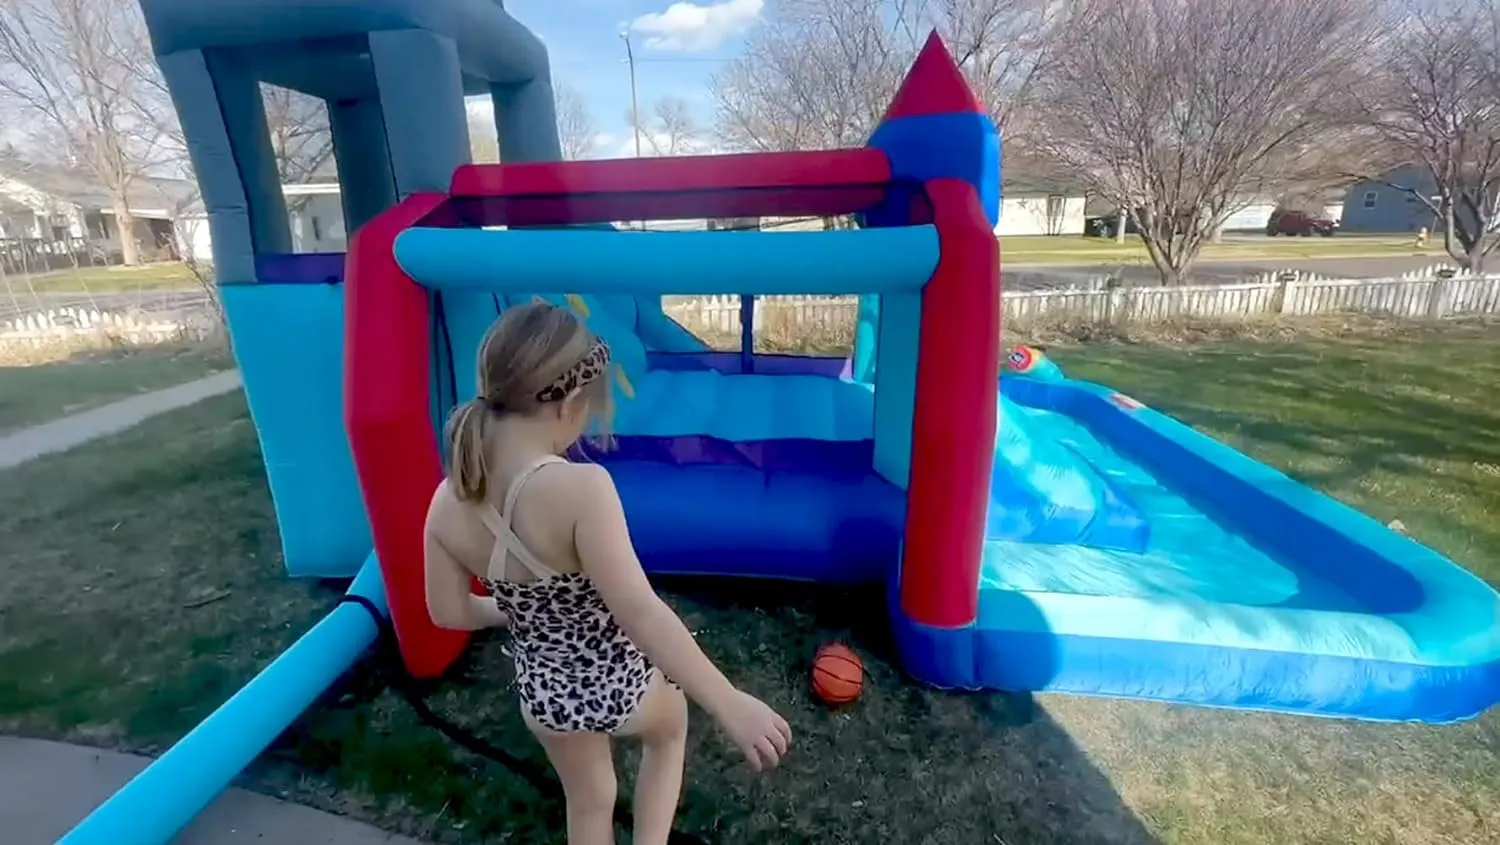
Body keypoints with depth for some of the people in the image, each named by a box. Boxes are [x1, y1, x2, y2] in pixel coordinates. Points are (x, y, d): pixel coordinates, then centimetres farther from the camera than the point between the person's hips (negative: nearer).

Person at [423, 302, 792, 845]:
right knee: (670, 723, 33)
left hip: (542, 694, 5)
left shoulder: (447, 503, -14)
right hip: (619, 685, -4)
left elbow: (448, 612, -2)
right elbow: (640, 614, -37)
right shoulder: (579, 488, -35)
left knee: (588, 800, 32)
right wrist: (731, 704, -31)